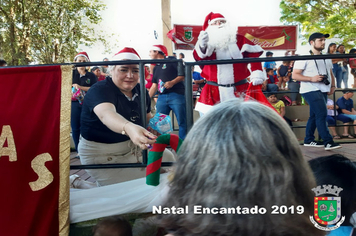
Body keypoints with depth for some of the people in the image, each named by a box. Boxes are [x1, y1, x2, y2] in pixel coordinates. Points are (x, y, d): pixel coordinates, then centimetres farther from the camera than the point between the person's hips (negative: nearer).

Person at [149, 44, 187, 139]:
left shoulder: (172, 60, 3)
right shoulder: (156, 68, 24)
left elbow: (183, 75, -6)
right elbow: (154, 86, 23)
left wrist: (173, 82, -19)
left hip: (176, 95, -6)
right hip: (162, 97, 7)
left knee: (182, 122, -5)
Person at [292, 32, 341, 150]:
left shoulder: (327, 59, 19)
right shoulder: (304, 58, -6)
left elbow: (331, 74, 26)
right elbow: (295, 75, -11)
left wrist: (333, 85, 8)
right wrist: (312, 79, -20)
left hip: (323, 91, 8)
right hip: (311, 90, -8)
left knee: (314, 115, 11)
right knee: (321, 114, -16)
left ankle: (309, 140, 19)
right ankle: (328, 142, -15)